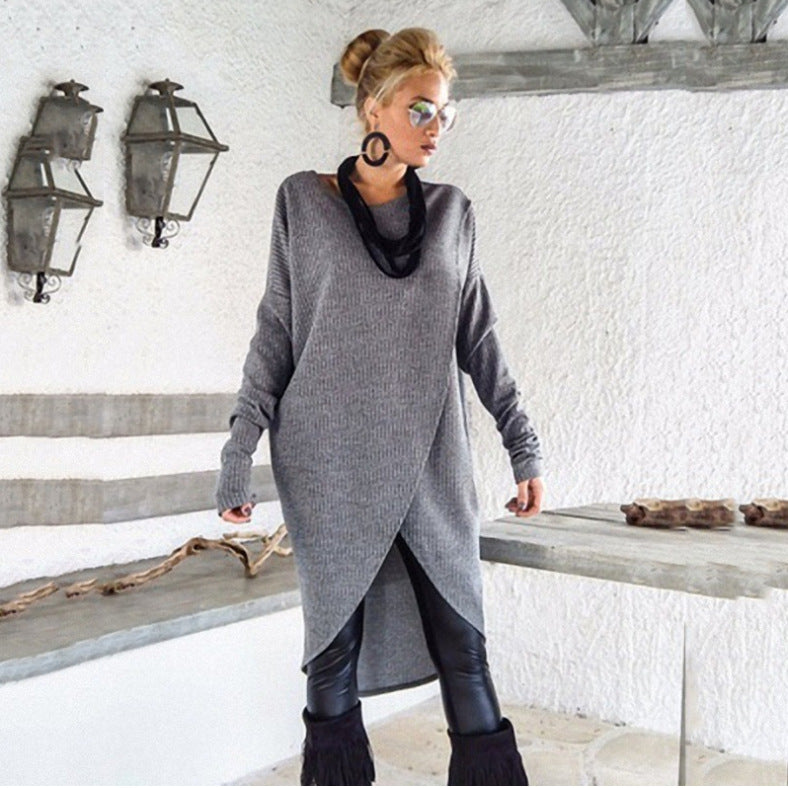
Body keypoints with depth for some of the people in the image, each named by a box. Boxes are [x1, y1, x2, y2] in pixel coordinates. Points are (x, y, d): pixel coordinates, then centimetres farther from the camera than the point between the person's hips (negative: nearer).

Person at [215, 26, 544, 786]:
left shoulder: (451, 211, 8)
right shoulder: (303, 201, 2)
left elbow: (478, 339, 10)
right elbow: (274, 332, 3)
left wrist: (522, 444, 8)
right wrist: (239, 448, -3)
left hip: (431, 462, 2)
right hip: (330, 463, -1)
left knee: (463, 643, 2)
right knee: (335, 640, 6)